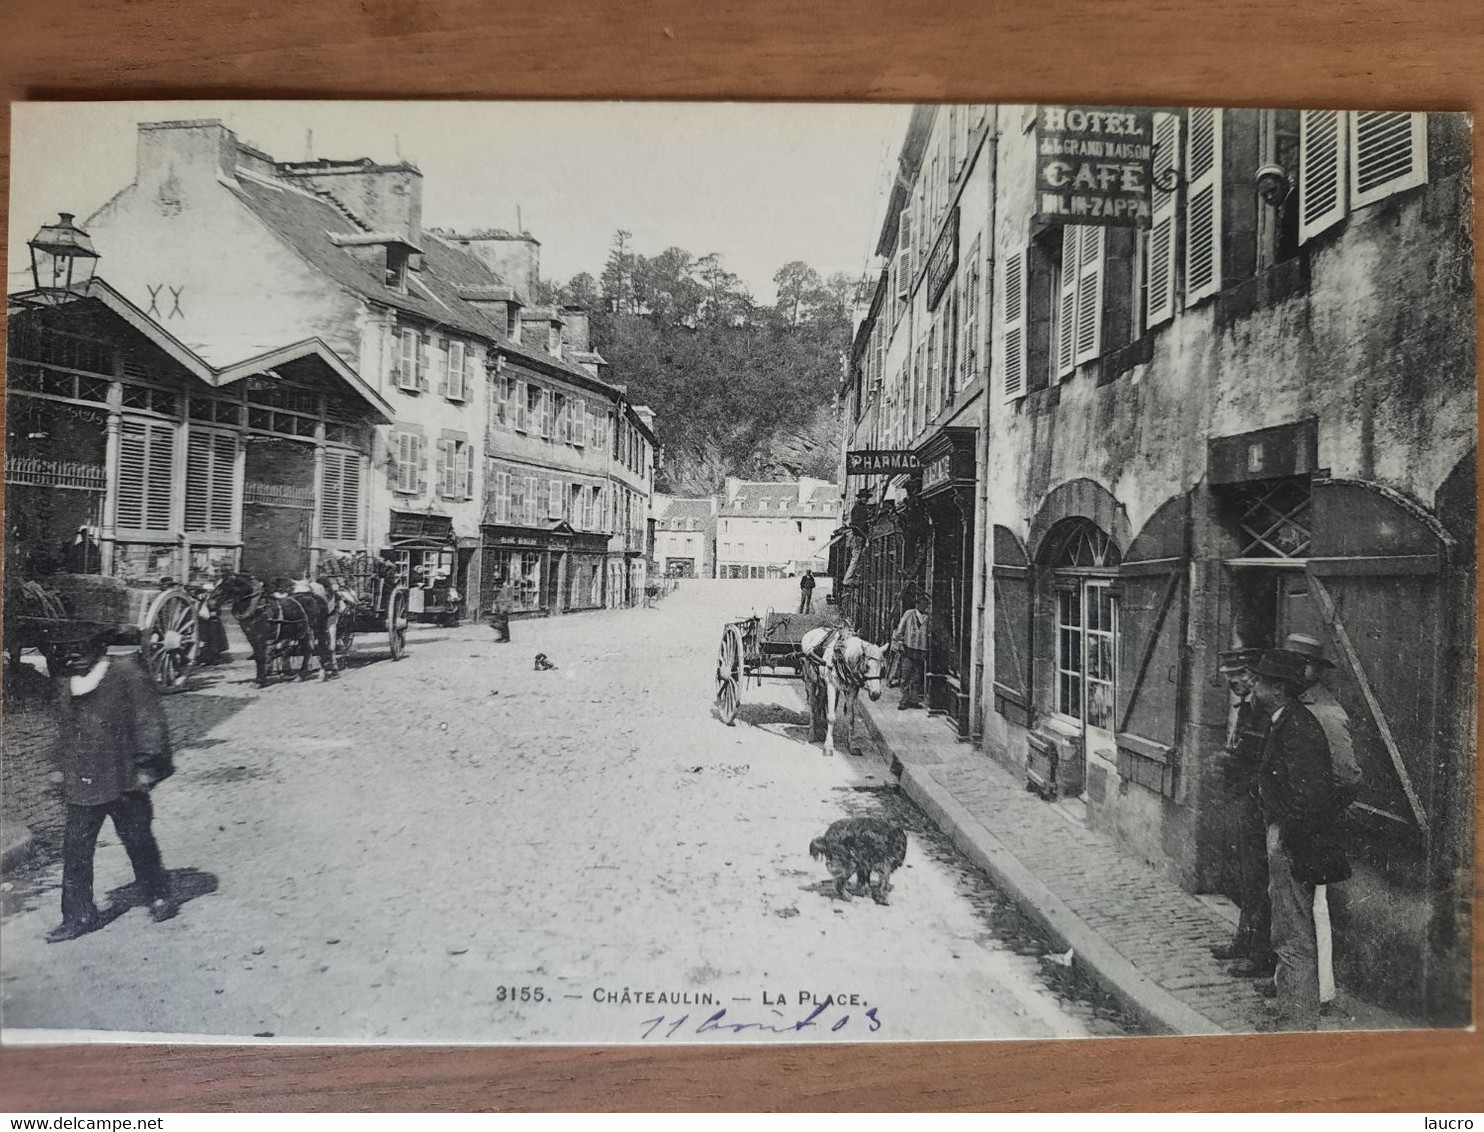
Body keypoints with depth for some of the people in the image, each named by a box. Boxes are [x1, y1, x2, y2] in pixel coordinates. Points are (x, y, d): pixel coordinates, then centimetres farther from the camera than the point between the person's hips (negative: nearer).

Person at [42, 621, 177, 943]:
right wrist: (68, 773, 17)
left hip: (123, 781, -5)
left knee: (138, 841, 7)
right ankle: (79, 916, 14)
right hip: (81, 786, 5)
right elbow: (66, 732, 19)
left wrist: (147, 764, -14)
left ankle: (159, 897, 26)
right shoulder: (65, 684, 9)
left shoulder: (126, 673, -9)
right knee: (75, 848, 3)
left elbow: (149, 718, -10)